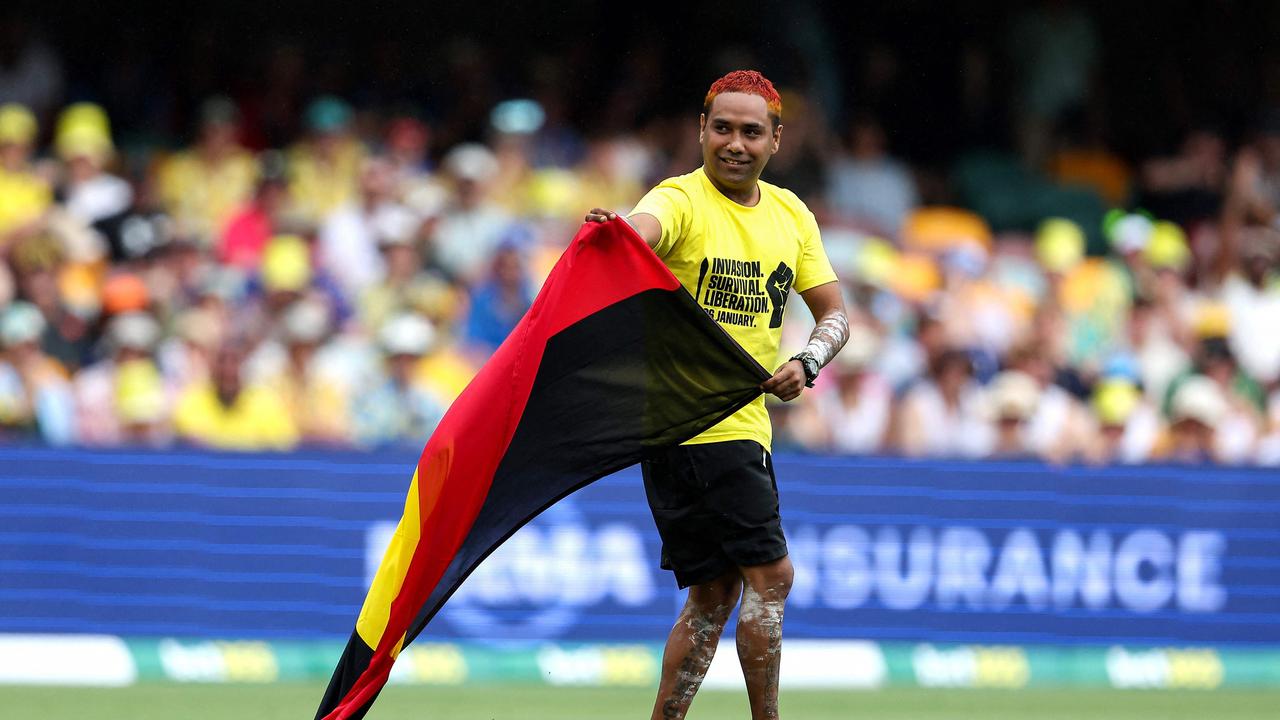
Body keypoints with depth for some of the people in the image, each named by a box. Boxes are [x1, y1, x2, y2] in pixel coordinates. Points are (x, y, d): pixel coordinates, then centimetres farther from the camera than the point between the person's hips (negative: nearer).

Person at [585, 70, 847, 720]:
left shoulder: (790, 214, 10)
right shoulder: (682, 200, -11)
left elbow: (833, 311, 14)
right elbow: (641, 230, -35)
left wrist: (807, 363, -7)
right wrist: (608, 231, -59)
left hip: (745, 423, 8)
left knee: (716, 596, 10)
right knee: (769, 574, -12)